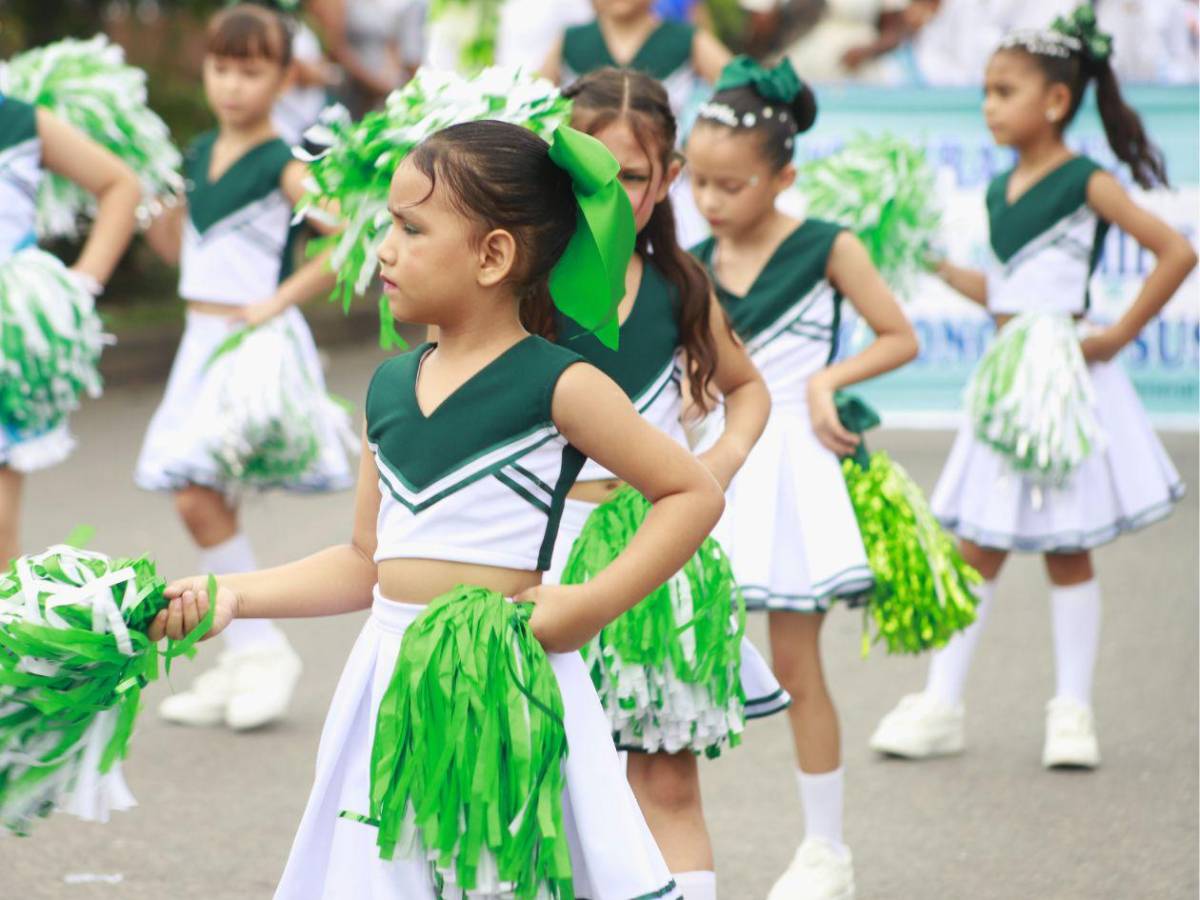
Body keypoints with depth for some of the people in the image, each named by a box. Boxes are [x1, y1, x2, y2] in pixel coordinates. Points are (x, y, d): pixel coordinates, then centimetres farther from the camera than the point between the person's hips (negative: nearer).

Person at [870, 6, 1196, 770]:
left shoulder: (1085, 183, -11)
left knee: (1065, 550, 2)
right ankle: (941, 707, 11)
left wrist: (1119, 335, -15)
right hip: (1007, 380, 6)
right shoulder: (1001, 191, 10)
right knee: (978, 548, 7)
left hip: (1065, 381, -6)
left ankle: (1073, 713, 11)